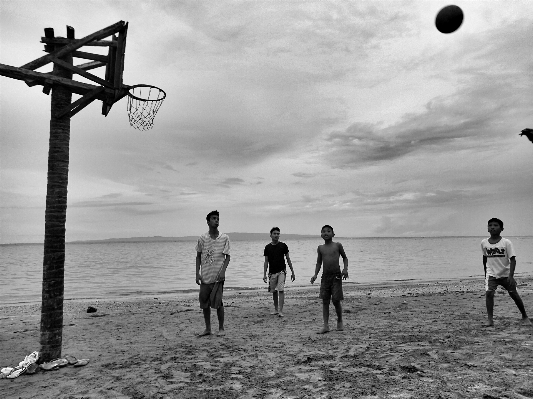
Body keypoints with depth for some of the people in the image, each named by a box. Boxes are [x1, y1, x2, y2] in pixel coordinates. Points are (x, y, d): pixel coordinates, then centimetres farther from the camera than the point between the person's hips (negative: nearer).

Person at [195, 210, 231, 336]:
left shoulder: (224, 238, -1)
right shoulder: (202, 238, 3)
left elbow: (227, 256, 1)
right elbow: (198, 256, 9)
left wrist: (223, 271, -12)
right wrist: (197, 273, 2)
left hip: (217, 276, -2)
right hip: (205, 276, 3)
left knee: (217, 302, -5)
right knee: (204, 303, 8)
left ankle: (221, 328, 12)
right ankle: (207, 329, 22)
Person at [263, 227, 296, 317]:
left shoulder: (283, 246, -1)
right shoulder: (268, 247, 3)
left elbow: (288, 259, 4)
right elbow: (266, 261, 8)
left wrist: (292, 272, 4)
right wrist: (264, 274, 4)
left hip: (281, 271, -2)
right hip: (272, 272, 3)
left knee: (281, 290, -13)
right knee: (274, 291, 10)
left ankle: (281, 311, -10)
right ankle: (276, 309, 24)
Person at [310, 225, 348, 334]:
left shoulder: (337, 245, 0)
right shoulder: (320, 248, 7)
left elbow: (345, 257, 10)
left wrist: (345, 269, -5)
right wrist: (315, 275, 2)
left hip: (336, 276, -3)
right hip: (325, 276, 3)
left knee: (336, 300, -2)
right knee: (325, 301, 2)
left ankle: (340, 322, 22)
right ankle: (326, 325, 7)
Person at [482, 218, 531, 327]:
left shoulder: (506, 242, -12)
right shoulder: (484, 243, -3)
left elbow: (512, 259, -15)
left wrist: (511, 275, -25)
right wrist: (485, 273, 18)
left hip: (506, 274, -1)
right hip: (491, 274, 1)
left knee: (514, 295, 8)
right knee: (488, 293, -17)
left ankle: (524, 317, 31)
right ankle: (490, 320, -14)